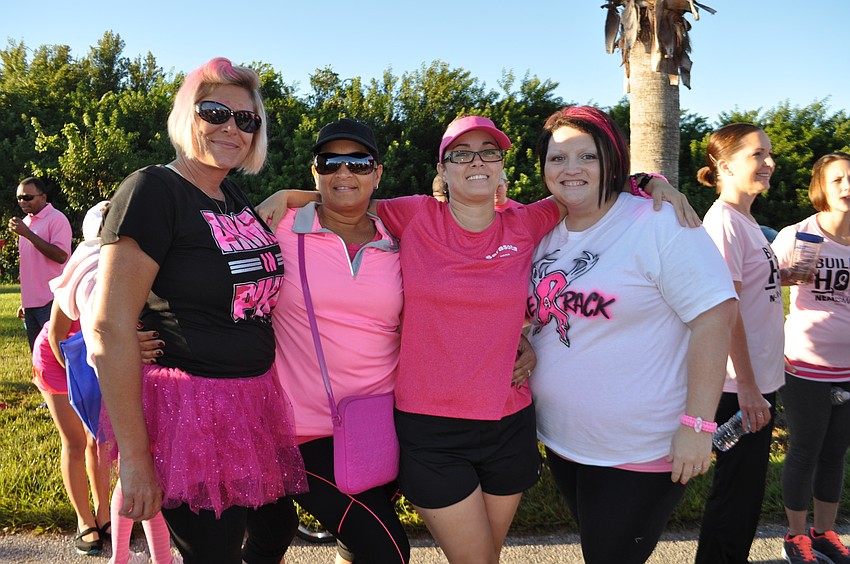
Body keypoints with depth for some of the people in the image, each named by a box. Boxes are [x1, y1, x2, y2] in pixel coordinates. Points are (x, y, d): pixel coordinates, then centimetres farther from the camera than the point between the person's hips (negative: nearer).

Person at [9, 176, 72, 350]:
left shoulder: (56, 219, -8)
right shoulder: (25, 222, 17)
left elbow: (61, 256, -20)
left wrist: (27, 234, -20)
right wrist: (24, 302, 20)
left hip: (50, 302, -8)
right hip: (31, 302, 8)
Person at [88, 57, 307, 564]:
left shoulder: (234, 196, 8)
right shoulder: (152, 191, -15)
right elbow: (110, 328, -19)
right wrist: (134, 458, -19)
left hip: (254, 400, 8)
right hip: (191, 407, -8)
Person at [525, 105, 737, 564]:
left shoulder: (658, 223, -16)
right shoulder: (545, 235, 5)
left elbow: (713, 315, -20)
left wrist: (697, 423, -22)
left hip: (639, 454, -6)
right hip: (560, 440, 7)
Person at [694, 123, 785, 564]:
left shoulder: (746, 218, 11)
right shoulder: (723, 221, -17)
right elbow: (725, 310, -21)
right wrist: (746, 386, -21)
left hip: (758, 378, 9)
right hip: (741, 384, -9)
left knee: (748, 485, 20)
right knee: (737, 490, 4)